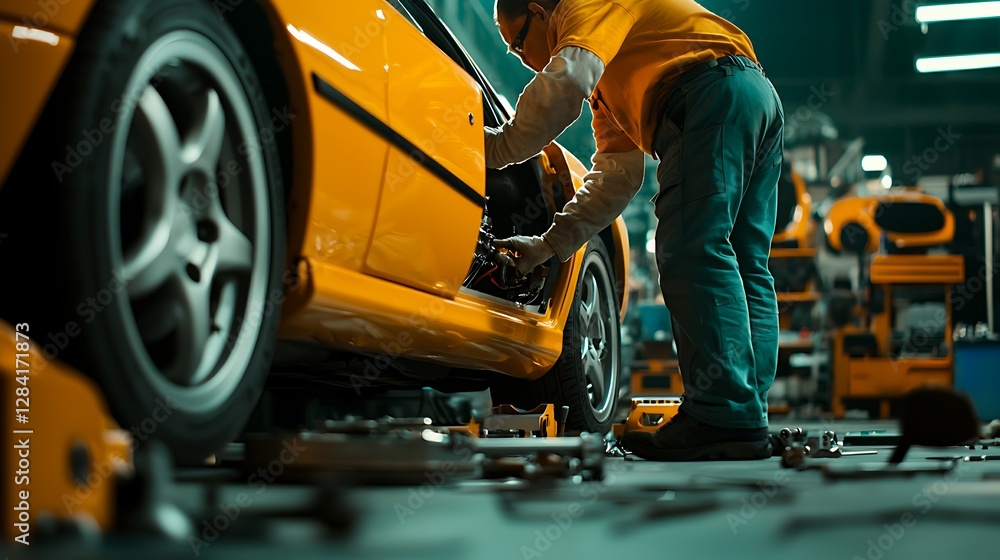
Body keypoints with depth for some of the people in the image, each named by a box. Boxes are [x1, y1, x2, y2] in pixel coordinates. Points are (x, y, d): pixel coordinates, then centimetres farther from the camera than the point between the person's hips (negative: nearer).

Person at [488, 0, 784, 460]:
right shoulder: (608, 84, 35)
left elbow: (566, 81, -16)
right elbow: (616, 175, 30)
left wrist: (499, 147, -6)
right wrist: (549, 245, 24)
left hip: (716, 92, -11)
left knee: (692, 253, -16)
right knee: (743, 265, 5)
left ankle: (724, 419, -22)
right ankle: (747, 418, 2)